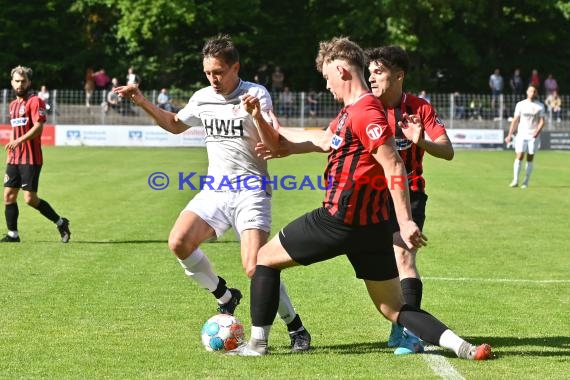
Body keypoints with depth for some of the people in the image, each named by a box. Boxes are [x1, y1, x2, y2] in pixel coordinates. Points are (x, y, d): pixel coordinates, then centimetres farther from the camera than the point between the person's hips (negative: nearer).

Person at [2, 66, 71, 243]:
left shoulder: (35, 101, -8)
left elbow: (38, 127, -19)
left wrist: (19, 141, -30)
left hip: (31, 159, -8)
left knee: (30, 198, -10)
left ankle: (60, 222, 7)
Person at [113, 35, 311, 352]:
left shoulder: (257, 94, -9)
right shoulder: (203, 98, 8)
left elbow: (274, 147, -16)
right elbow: (174, 124, 28)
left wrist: (257, 116, -32)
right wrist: (142, 102, 16)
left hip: (251, 192, -6)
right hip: (215, 191, 6)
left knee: (255, 267, -19)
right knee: (179, 242, -15)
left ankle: (296, 328, 1)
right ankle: (225, 296, 8)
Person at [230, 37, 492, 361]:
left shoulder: (364, 111, -14)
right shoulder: (351, 111, 16)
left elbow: (394, 166, -21)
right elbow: (322, 141, 34)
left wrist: (406, 221, -25)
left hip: (340, 222, -9)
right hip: (372, 226, 9)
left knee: (266, 258, 12)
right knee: (395, 309, 8)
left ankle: (258, 343, 17)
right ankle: (464, 348, -10)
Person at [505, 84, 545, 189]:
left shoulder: (540, 106, 4)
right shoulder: (520, 105, 5)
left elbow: (542, 121, 1)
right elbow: (515, 120, 7)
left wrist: (537, 132, -17)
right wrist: (510, 135, 2)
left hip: (533, 136, 0)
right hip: (521, 135, 0)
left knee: (530, 158, 1)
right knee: (519, 156, -9)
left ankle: (526, 182, 5)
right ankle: (515, 181, -9)